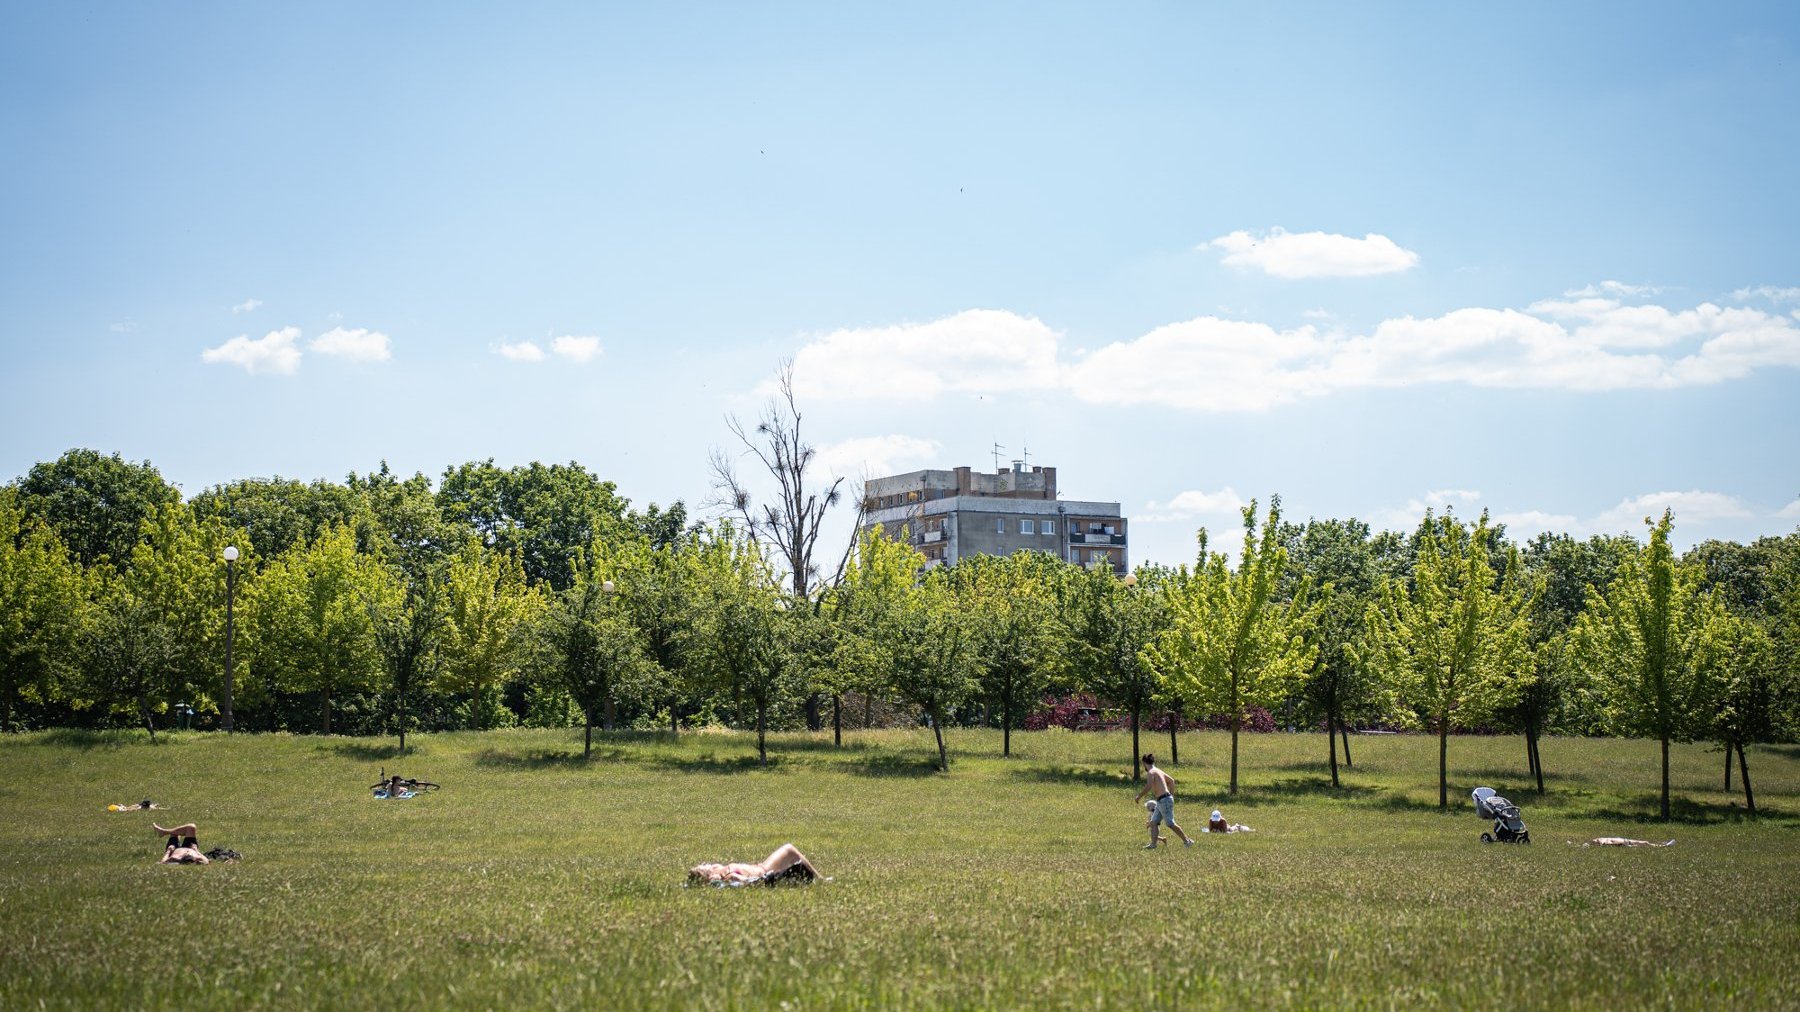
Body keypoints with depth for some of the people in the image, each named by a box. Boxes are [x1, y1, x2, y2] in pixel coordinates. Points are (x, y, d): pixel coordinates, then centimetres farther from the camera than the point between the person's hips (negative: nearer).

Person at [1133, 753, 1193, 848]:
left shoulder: (1151, 773, -12)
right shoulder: (1158, 771, 17)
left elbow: (1148, 787, -25)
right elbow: (1171, 781, 26)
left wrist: (1139, 797, -15)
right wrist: (1171, 795, 29)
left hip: (1164, 800, -10)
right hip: (1161, 801, 10)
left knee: (1170, 824, -6)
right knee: (1153, 822, 7)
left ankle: (1187, 841, -1)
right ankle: (1153, 844, 3)